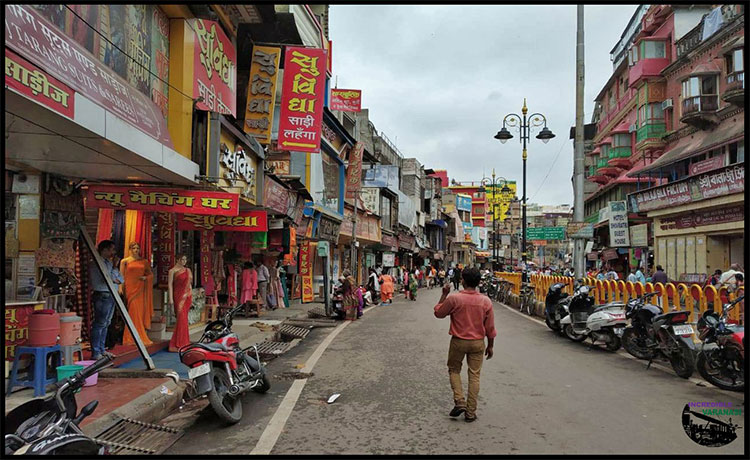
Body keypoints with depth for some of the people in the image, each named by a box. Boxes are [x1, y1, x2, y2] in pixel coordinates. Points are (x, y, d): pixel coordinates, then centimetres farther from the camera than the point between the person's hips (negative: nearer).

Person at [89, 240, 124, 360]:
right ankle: (95, 353, -6)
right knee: (99, 324, -8)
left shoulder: (109, 262, 17)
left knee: (106, 324, 12)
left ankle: (101, 350, 20)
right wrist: (114, 266, -9)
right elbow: (110, 279, -19)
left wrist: (114, 279, -5)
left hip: (111, 296, 9)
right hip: (102, 296, -9)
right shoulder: (97, 263, -11)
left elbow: (121, 279, 15)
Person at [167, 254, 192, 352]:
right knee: (181, 318, -9)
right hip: (178, 296, -5)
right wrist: (171, 298, -11)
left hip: (187, 296, 5)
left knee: (183, 318, 8)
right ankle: (179, 343, -3)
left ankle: (183, 342, 15)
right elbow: (170, 284, -5)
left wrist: (191, 296, 15)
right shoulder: (172, 270, -2)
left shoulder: (188, 270, 14)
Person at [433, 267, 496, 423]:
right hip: (478, 343, 2)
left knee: (454, 370, 19)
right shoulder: (486, 301, -7)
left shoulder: (454, 298, -15)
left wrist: (444, 294, 6)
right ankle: (471, 413, 14)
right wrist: (490, 346, 11)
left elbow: (438, 313, 1)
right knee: (474, 375, 10)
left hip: (458, 341, -2)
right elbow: (490, 328, 0)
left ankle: (459, 402, 5)